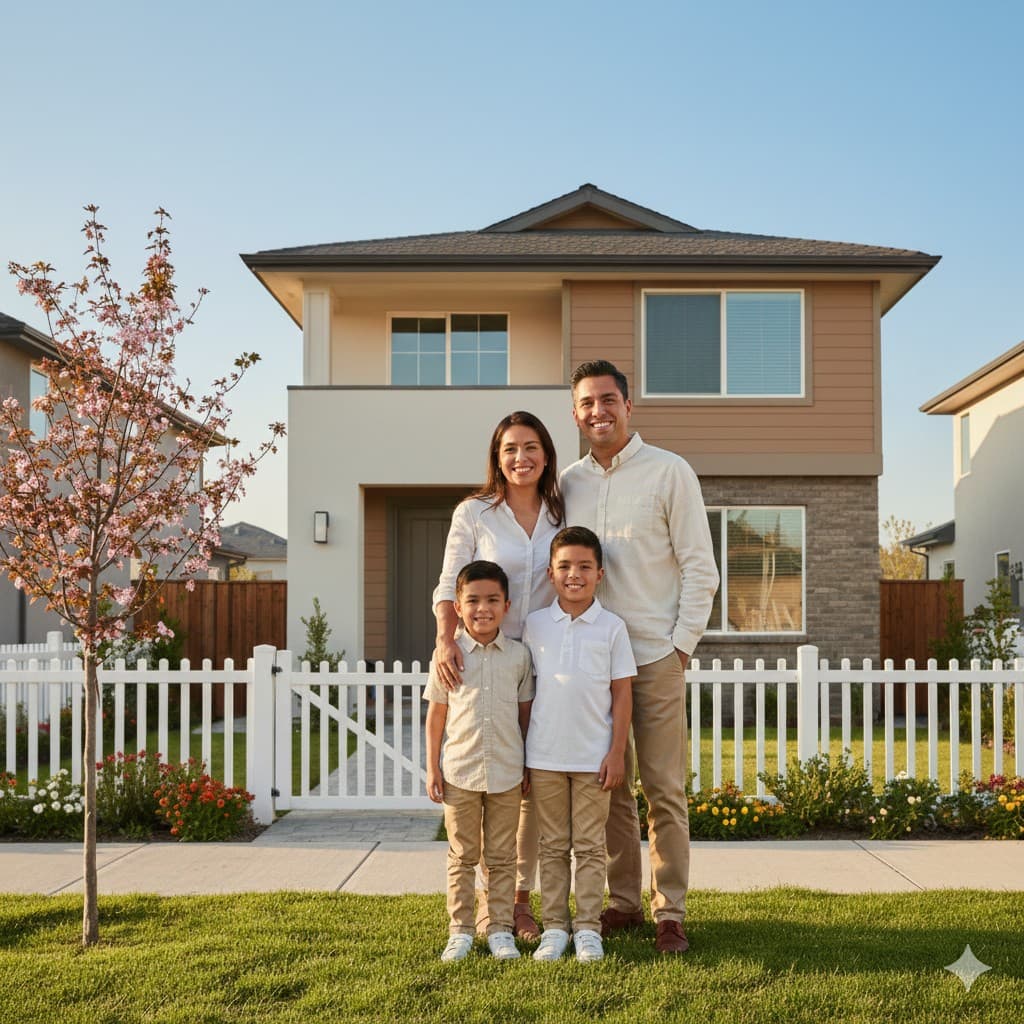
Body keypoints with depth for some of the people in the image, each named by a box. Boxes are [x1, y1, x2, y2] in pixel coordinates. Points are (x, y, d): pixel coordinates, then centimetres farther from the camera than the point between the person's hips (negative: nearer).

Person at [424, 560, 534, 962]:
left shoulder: (518, 655, 1)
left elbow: (525, 712, 7)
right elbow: (436, 714, 3)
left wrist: (529, 766, 7)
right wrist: (432, 768, 1)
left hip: (507, 773, 1)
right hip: (460, 771, -1)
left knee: (502, 857, 9)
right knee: (462, 856, 9)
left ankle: (500, 930, 19)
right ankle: (460, 930, 18)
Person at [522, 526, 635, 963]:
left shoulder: (612, 627, -2)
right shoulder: (535, 624, 2)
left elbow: (621, 694, 0)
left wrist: (617, 752, -5)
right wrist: (519, 754, 6)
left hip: (594, 757, -1)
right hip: (544, 755, 1)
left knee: (589, 846, 6)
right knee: (553, 846, 9)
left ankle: (587, 928, 14)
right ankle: (554, 927, 17)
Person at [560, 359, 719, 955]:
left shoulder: (670, 472, -1)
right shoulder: (568, 483, 10)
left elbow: (700, 568, -2)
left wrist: (682, 644, -8)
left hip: (655, 655, -4)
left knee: (664, 788, 0)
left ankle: (669, 913, 9)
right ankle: (623, 901, 21)